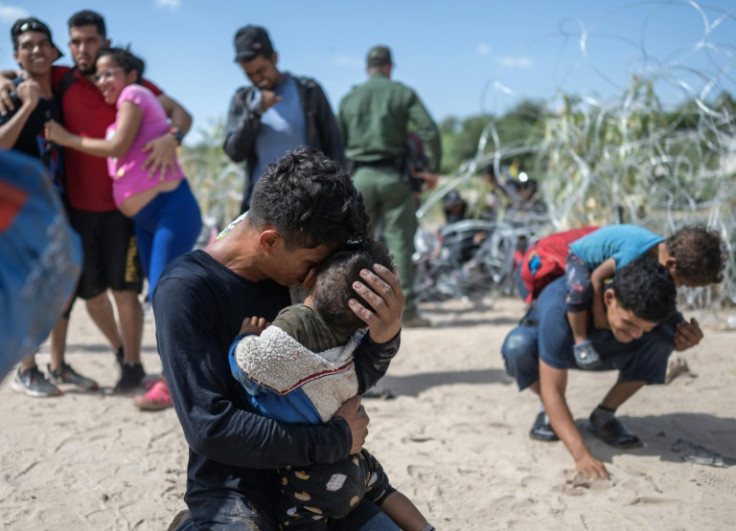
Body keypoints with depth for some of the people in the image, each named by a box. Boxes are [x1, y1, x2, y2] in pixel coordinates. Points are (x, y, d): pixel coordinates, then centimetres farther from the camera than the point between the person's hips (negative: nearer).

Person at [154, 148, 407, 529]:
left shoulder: (290, 273, 0)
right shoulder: (184, 290, -17)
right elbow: (210, 427, -22)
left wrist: (384, 336, -15)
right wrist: (336, 440, -16)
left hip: (308, 473, 6)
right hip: (234, 488, -6)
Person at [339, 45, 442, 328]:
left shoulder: (349, 98, 10)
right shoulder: (403, 93, 3)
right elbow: (430, 131, -8)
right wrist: (433, 168, 2)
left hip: (359, 177, 2)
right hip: (393, 176, -2)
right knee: (399, 242, 0)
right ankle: (406, 309, 0)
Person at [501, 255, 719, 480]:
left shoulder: (646, 307, -30)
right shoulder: (561, 309, -43)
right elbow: (552, 390, -42)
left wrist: (689, 339, -36)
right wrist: (581, 455, -52)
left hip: (601, 349, 3)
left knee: (663, 338, -24)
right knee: (519, 344, -38)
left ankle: (604, 415, -5)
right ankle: (548, 412, -7)